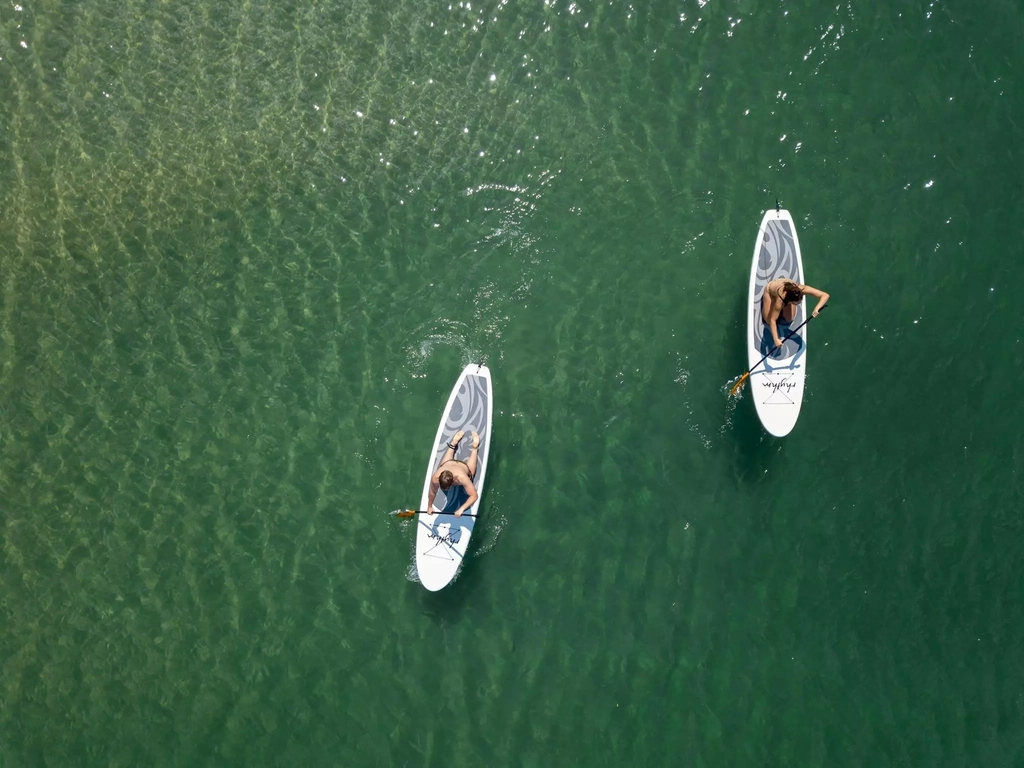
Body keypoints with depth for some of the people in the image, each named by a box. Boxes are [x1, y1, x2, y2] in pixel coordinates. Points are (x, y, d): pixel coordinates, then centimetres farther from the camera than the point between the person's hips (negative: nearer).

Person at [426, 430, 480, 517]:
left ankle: (474, 447, 52)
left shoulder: (461, 477, -52)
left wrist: (461, 509, -54)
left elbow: (474, 496, -47)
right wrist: (429, 506, -11)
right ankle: (454, 444, 56)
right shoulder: (435, 478, -45)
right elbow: (432, 493, -24)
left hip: (463, 466, -1)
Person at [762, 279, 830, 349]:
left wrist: (817, 309, -54)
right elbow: (772, 320, -37)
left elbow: (825, 295, -37)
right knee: (768, 320, -2)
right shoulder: (780, 299, -48)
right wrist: (776, 340, -42)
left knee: (788, 319, -3)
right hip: (770, 289, -3)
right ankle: (764, 299, 20)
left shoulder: (802, 289, -43)